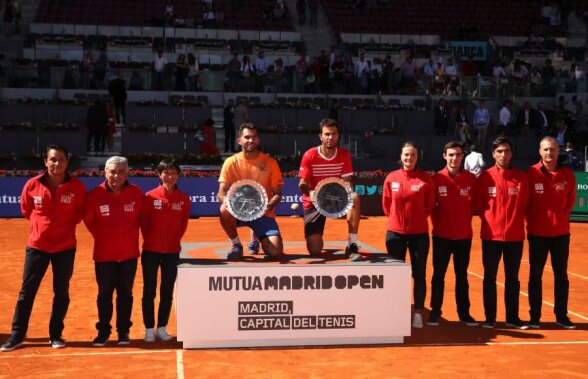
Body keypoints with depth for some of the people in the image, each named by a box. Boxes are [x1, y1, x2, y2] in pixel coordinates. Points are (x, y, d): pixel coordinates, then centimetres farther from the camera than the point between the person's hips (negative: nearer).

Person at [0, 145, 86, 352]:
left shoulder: (77, 187, -9)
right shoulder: (32, 185, -7)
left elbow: (81, 211, 8)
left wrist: (66, 225, 2)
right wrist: (41, 223, 7)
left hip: (65, 247, 0)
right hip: (37, 245, 0)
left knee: (61, 293, 9)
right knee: (26, 292, 4)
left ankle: (56, 334, 23)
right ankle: (17, 335, 15)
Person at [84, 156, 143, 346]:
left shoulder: (136, 193, -4)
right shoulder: (95, 195, -9)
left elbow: (141, 217, 8)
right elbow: (88, 220, 4)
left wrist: (130, 236, 7)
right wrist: (102, 237, 7)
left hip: (129, 253, 1)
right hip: (104, 254, -1)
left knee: (125, 293, 9)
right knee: (104, 293, 7)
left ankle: (123, 331, 20)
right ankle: (103, 331, 19)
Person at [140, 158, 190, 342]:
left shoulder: (184, 199, 0)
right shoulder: (150, 196, -6)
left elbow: (183, 224, 7)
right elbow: (143, 222, 1)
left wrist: (175, 239, 2)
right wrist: (149, 240, 1)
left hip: (172, 252, 2)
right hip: (151, 251, -2)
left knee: (167, 292, 8)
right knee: (149, 291, 4)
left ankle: (162, 328, 19)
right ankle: (149, 329, 14)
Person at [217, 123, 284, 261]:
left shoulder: (270, 162, -5)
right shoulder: (231, 162, -5)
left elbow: (277, 194, -3)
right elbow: (221, 193, -8)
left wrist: (269, 206, -26)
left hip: (263, 213, 0)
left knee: (275, 253, -19)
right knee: (225, 210, -36)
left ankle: (256, 238, 20)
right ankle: (236, 245, -7)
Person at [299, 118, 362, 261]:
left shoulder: (344, 155, -7)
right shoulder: (310, 155, -13)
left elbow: (347, 182, -6)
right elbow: (302, 184, -13)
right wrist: (310, 192, -37)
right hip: (314, 202, -2)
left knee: (354, 197, -34)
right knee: (315, 251, -15)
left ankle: (352, 246, -26)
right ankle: (315, 237, 26)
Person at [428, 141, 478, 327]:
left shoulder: (471, 179, -1)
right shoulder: (437, 178, -3)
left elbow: (474, 204, 3)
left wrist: (465, 220, -4)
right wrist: (437, 222, -3)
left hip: (464, 235, 1)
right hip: (441, 235, -1)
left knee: (462, 275, 10)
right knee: (438, 275, 4)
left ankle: (464, 313, 18)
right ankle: (435, 312, 13)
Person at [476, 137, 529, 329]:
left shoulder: (521, 177, 2)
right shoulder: (485, 177, -2)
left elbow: (525, 205, 5)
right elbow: (478, 205, 3)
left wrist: (516, 221, 0)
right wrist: (489, 219, -3)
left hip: (515, 235, 1)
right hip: (491, 235, -1)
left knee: (513, 278, 9)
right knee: (489, 278, 5)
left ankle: (512, 317, 19)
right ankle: (490, 318, 14)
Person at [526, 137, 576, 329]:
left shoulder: (568, 174, -1)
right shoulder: (532, 173, -8)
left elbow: (570, 200, 9)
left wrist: (561, 217, 1)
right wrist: (532, 219, -4)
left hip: (561, 232, 2)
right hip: (537, 233, -2)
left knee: (561, 275, 9)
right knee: (535, 275, 5)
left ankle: (561, 316, 19)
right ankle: (534, 316, 13)